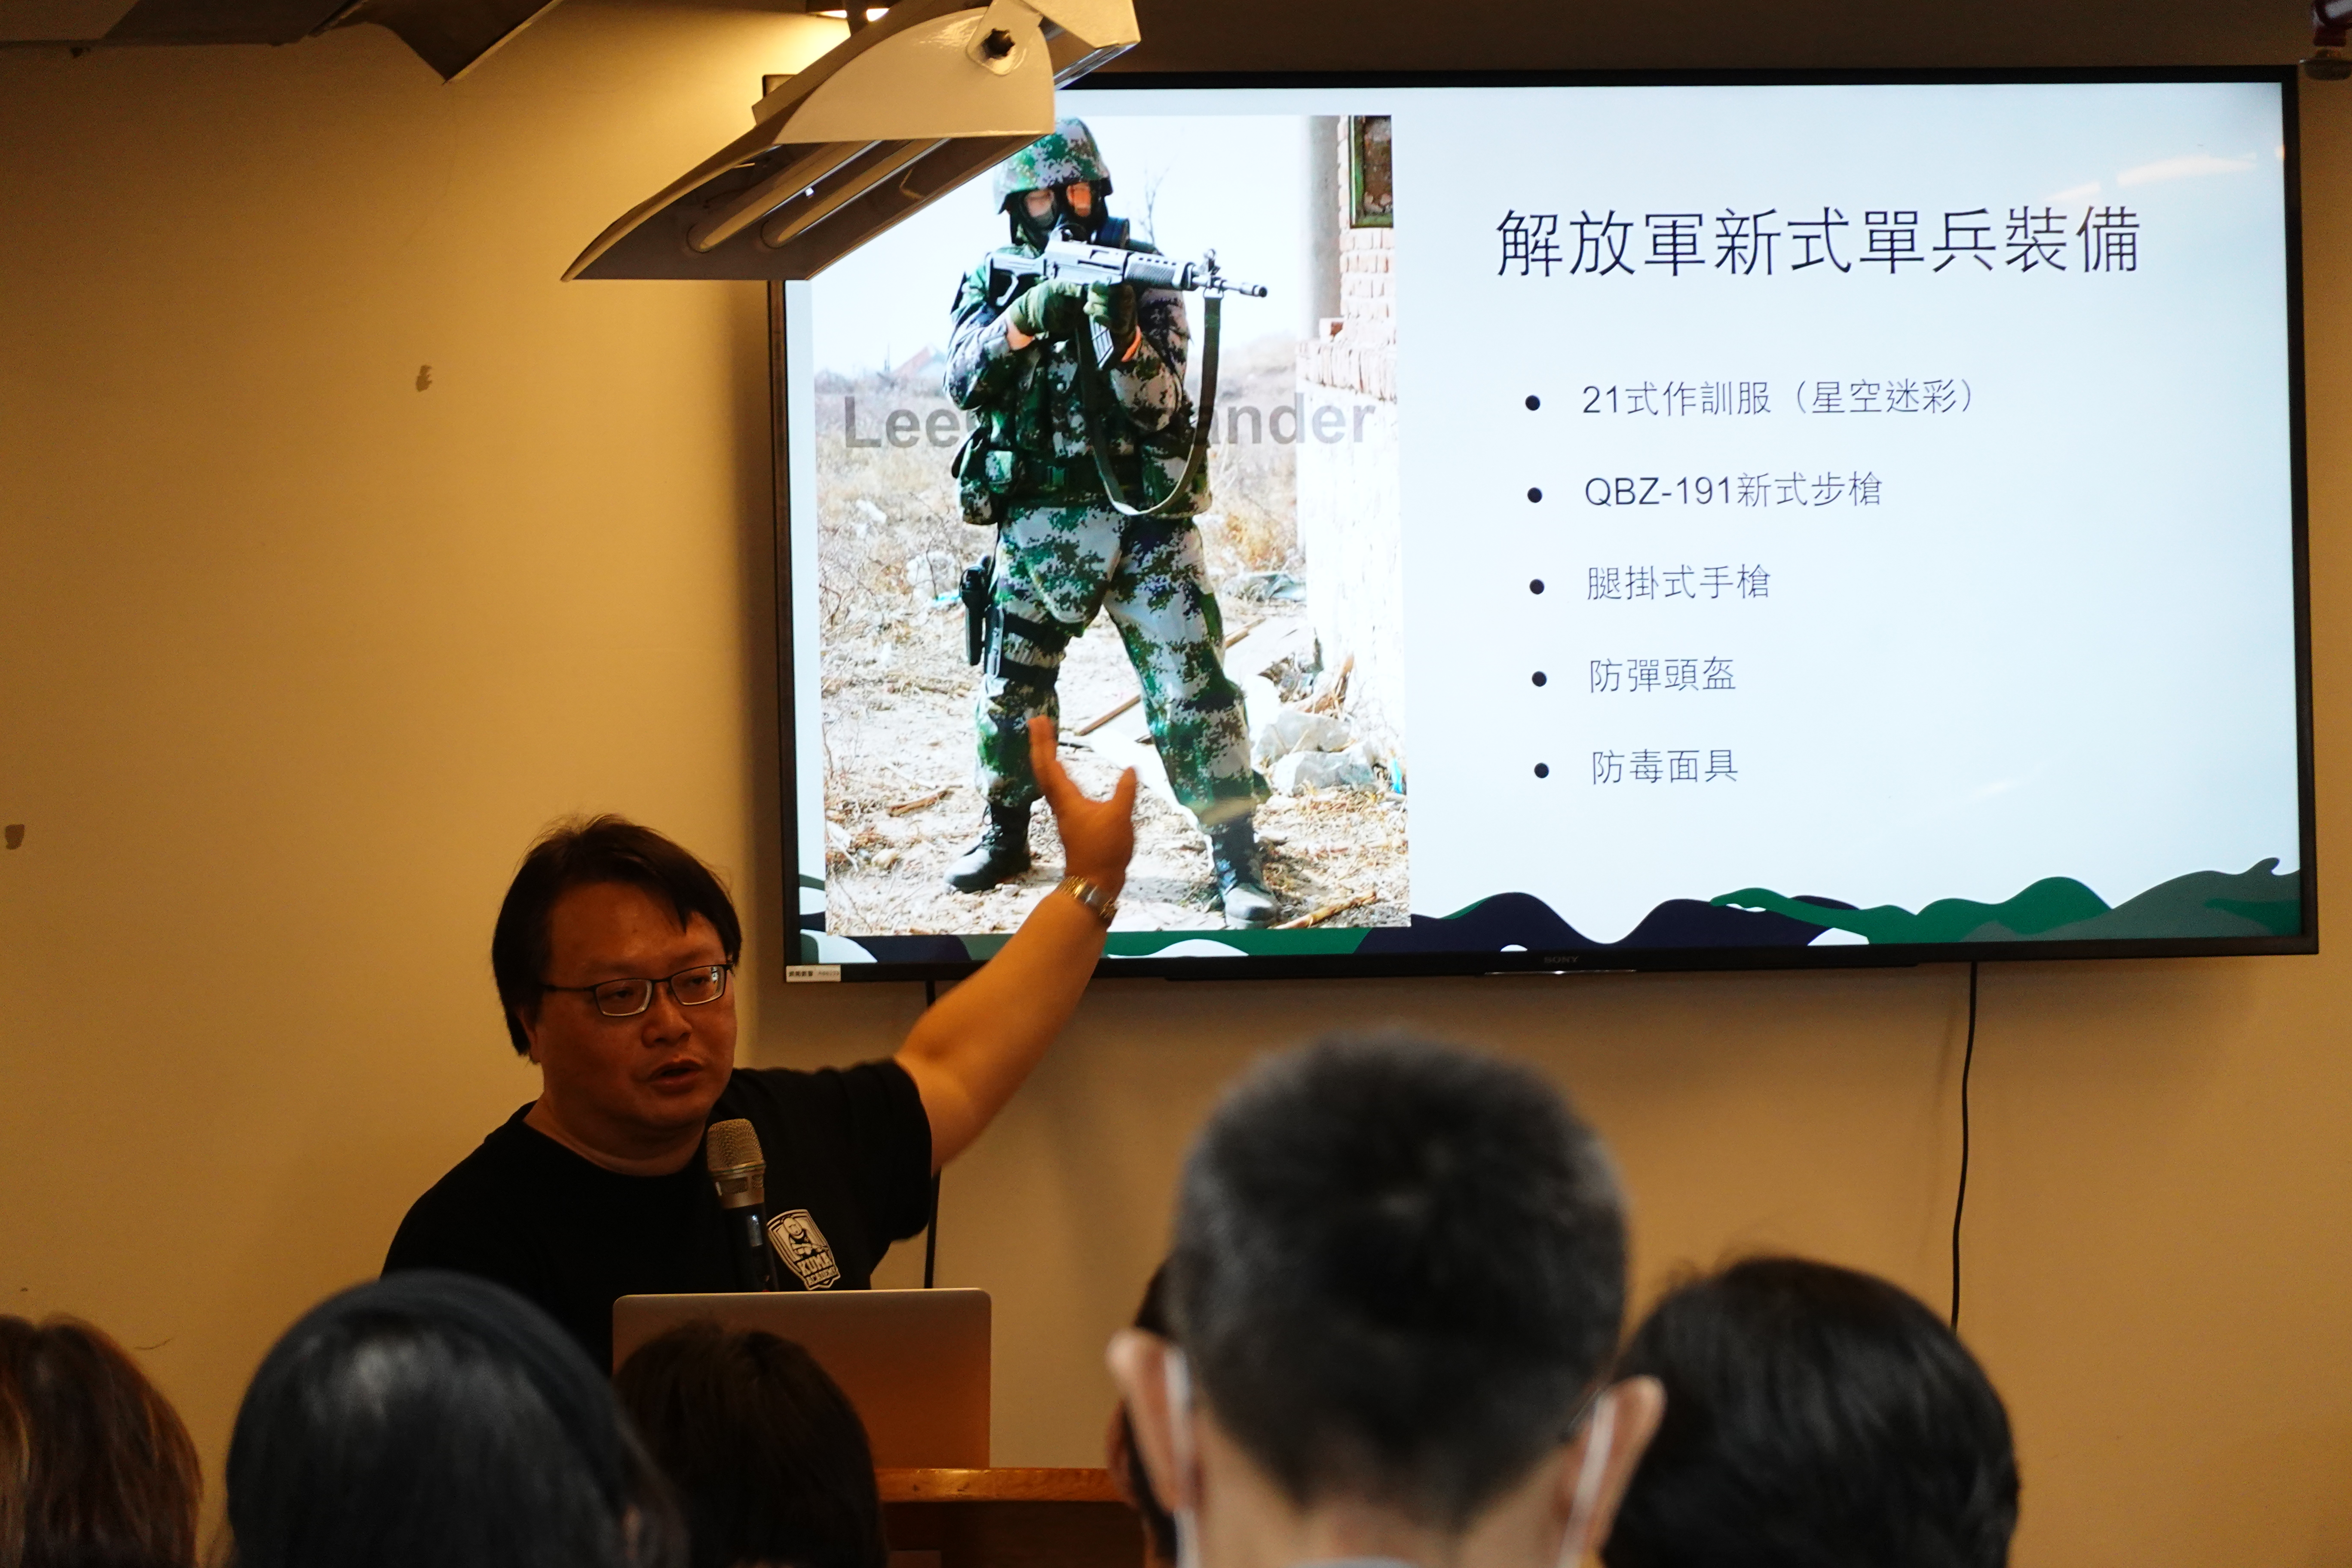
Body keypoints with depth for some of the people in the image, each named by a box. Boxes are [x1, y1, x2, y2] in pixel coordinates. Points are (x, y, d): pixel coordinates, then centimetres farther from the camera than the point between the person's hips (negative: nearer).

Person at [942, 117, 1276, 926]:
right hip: (1036, 528, 2)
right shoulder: (992, 281, 5)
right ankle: (1005, 835, 30)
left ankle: (1237, 859, -4)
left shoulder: (1145, 275, -2)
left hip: (1144, 526, -2)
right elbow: (964, 381, -10)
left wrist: (1122, 335, -30)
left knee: (1194, 694, -8)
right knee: (1010, 693, 10)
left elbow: (1158, 408, -11)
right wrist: (1024, 320, -25)